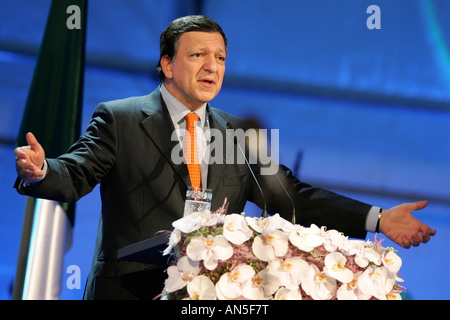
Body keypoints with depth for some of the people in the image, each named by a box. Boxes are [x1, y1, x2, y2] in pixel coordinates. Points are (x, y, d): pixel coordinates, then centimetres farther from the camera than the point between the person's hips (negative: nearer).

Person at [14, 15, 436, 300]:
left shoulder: (238, 135, 12)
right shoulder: (119, 119, 1)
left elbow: (291, 196, 8)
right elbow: (75, 174, -8)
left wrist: (378, 219, 0)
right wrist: (39, 171, -33)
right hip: (130, 291, -3)